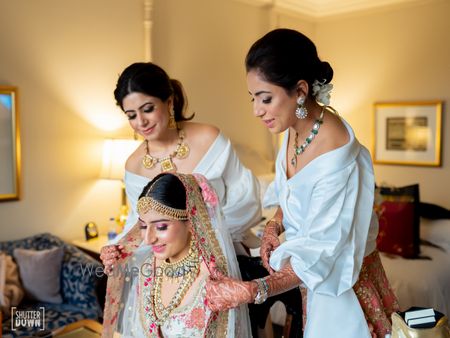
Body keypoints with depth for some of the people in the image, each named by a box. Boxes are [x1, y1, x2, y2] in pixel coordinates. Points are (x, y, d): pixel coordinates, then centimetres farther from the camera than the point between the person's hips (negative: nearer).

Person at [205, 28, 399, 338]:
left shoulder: (335, 159, -34)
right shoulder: (297, 125, -11)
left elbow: (320, 255, -28)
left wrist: (250, 291, -35)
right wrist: (274, 226, -9)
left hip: (339, 280, -6)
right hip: (306, 262, 7)